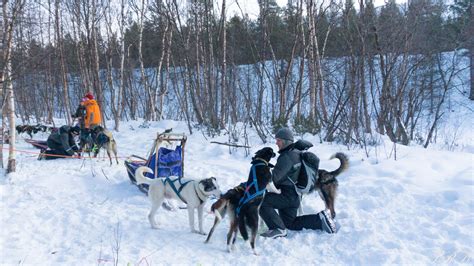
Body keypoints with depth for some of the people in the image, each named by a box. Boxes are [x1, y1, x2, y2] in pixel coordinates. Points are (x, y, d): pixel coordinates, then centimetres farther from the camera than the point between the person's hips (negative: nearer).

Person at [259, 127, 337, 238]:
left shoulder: (286, 157, -22)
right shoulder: (296, 153, 10)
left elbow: (275, 177, -24)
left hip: (288, 196, -10)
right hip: (294, 195, 10)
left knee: (262, 201, -21)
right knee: (290, 224, 21)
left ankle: (278, 229, -19)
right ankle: (320, 219, 16)